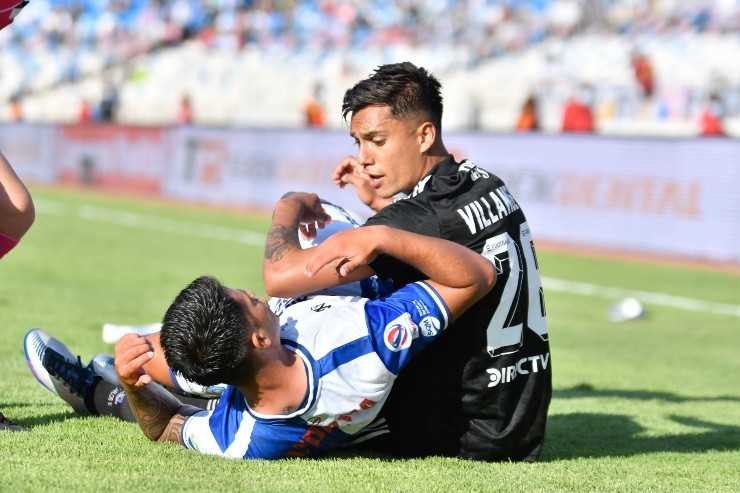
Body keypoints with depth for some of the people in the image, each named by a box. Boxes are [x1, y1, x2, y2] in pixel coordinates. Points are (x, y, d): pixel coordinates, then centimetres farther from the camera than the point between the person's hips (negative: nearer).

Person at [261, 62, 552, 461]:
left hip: (464, 438, -9)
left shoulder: (423, 219, -22)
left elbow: (281, 276, -25)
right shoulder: (490, 187, 4)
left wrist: (286, 210, -3)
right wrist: (377, 201, 16)